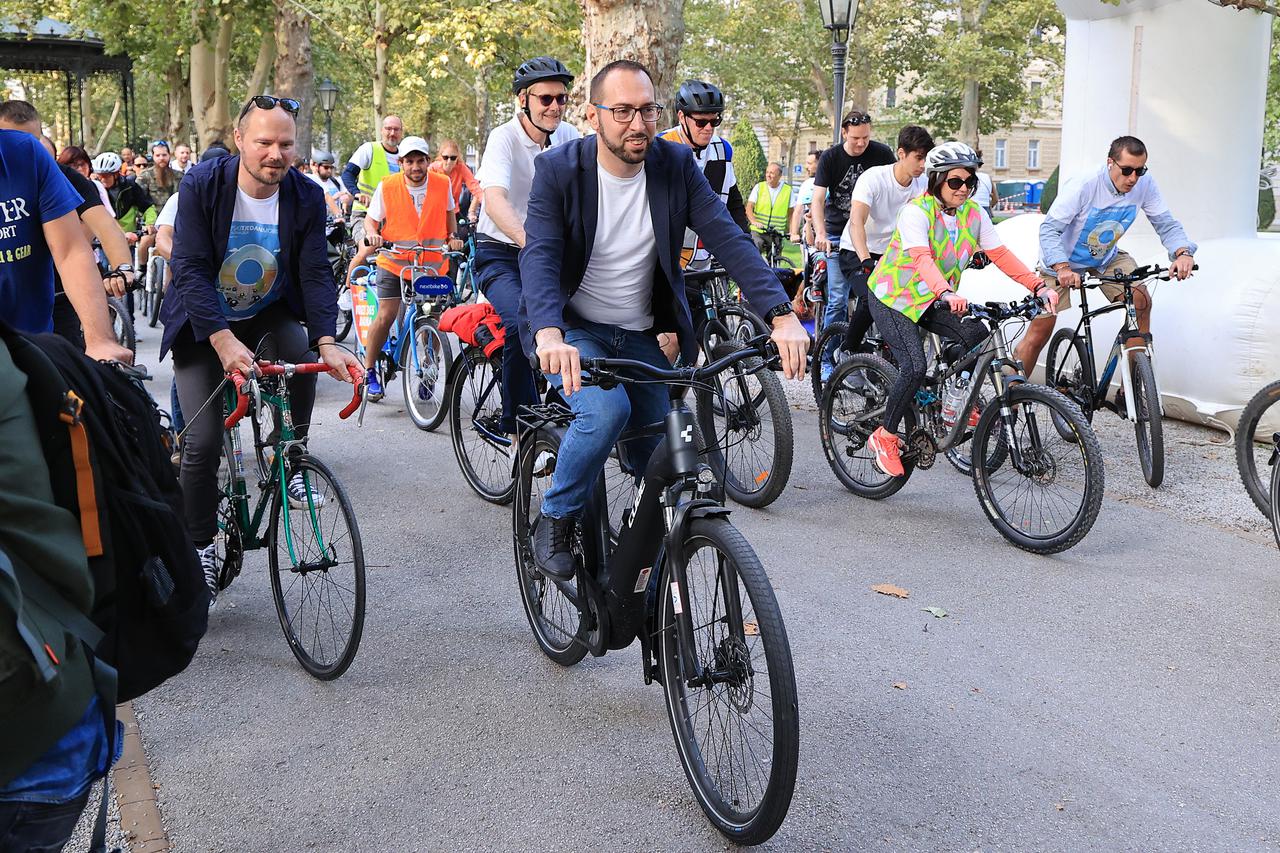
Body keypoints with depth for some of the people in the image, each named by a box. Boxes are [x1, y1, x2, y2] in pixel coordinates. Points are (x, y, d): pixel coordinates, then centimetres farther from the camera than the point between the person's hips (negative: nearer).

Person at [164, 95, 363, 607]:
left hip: (268, 317, 2)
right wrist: (224, 340, -38)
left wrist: (326, 342, -32)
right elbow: (191, 270, -25)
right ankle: (199, 546, 9)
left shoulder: (306, 197, -12)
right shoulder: (202, 185, -19)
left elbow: (315, 274, -15)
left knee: (301, 353, -32)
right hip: (204, 325, -1)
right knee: (204, 440, -11)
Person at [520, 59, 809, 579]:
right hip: (575, 331, -4)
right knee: (607, 409, -32)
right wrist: (549, 334, -47)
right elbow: (540, 256, -26)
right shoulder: (559, 169, -14)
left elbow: (728, 239, -15)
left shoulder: (676, 165, -6)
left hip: (643, 337, 4)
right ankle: (555, 518, -7)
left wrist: (781, 315, -30)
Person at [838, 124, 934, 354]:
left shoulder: (923, 185, -7)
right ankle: (848, 352, -6)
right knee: (870, 300, -28)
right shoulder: (874, 178, -20)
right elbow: (856, 222, -32)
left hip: (890, 255, 5)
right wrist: (865, 260, -48)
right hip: (855, 252, -5)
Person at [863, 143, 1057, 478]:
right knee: (915, 367, -22)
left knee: (977, 337, -18)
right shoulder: (917, 211, -21)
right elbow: (922, 258, -37)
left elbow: (1001, 255, -10)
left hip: (932, 301, 6)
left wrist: (1038, 286, -24)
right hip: (894, 297, -6)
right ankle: (885, 436, -3)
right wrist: (947, 293, -54)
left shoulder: (974, 214, -3)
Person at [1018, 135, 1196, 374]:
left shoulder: (1145, 184, -17)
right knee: (1038, 335, -6)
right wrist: (1062, 268, -48)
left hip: (1106, 258, 4)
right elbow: (1049, 229, -31)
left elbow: (1166, 223, -12)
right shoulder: (1082, 187, -30)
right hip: (1062, 262, -4)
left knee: (1141, 302, -19)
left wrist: (1183, 253, -34)